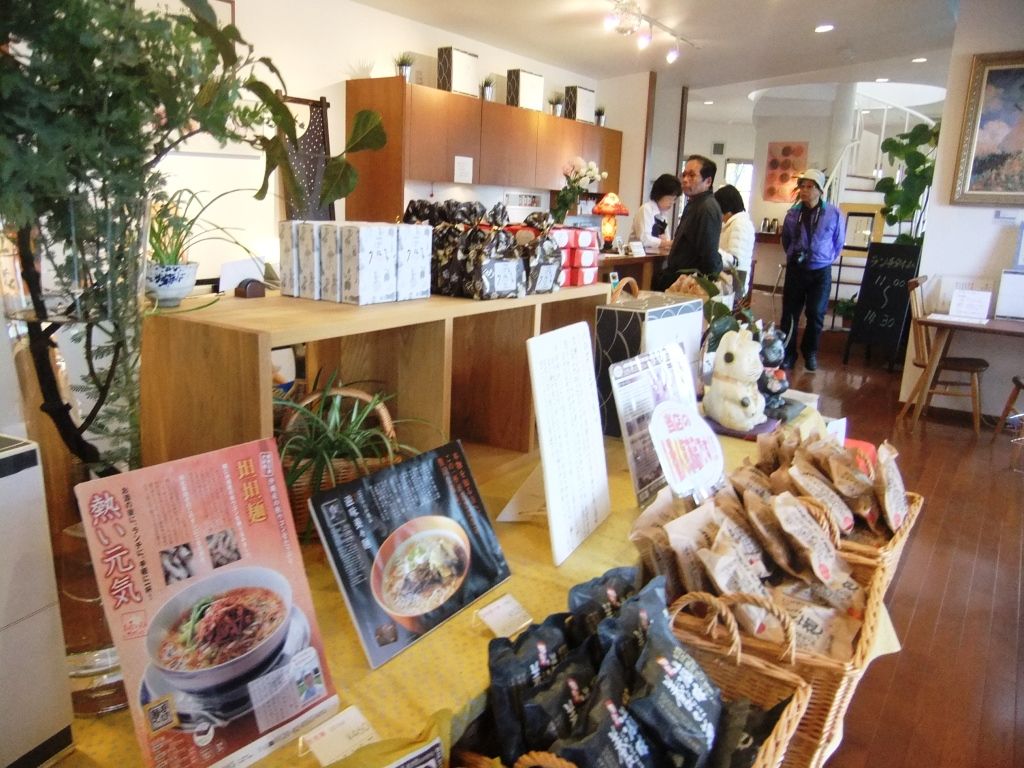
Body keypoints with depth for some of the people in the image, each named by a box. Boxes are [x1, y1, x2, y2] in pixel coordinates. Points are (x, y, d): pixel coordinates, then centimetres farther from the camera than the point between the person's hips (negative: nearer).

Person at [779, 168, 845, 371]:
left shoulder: (834, 214, -10)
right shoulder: (793, 213, -5)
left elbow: (838, 243, 6)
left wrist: (825, 260, 11)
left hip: (820, 272, -1)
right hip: (795, 269, 1)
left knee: (816, 315, 5)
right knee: (789, 314, 3)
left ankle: (810, 353, 23)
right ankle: (787, 353, 15)